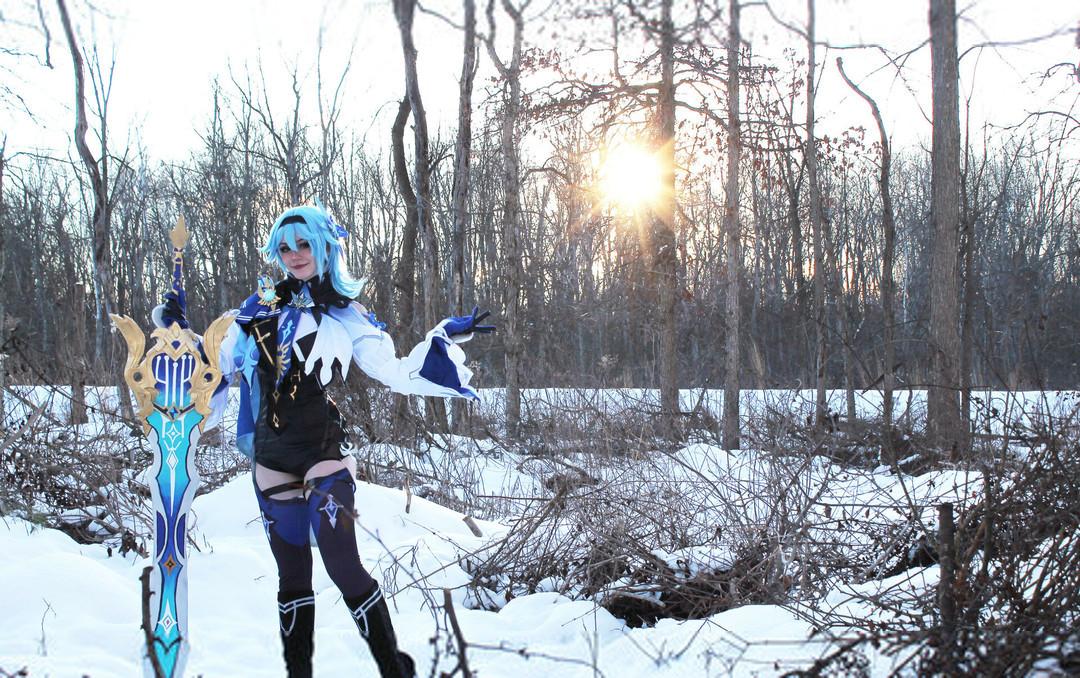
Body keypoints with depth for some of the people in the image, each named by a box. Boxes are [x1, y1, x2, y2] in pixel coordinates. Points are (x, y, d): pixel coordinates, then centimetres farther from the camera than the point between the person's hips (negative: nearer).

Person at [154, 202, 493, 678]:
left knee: (344, 569, -11)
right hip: (270, 464, 4)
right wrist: (180, 331, 9)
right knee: (292, 577, 11)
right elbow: (218, 367, 17)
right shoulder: (259, 308, 11)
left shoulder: (347, 317, 4)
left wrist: (448, 337, -3)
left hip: (324, 459, -3)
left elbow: (397, 372, 2)